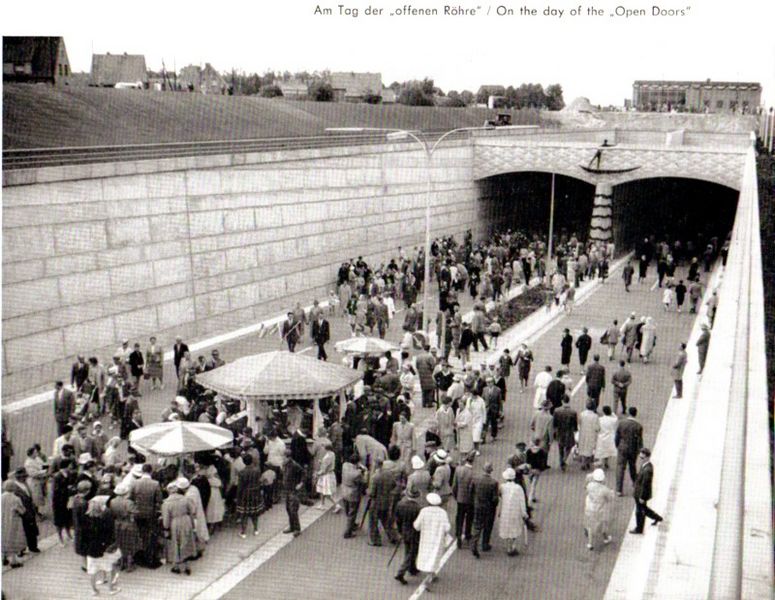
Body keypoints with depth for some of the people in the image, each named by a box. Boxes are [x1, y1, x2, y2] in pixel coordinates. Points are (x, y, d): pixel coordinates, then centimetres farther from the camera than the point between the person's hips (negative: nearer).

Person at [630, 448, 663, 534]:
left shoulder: (647, 470, -34)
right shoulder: (646, 465, -3)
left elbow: (645, 485, -27)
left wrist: (642, 497, -19)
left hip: (642, 494, -9)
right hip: (639, 493, 9)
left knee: (640, 512, 11)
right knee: (643, 508, 28)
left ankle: (639, 529, 29)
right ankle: (657, 518, 45)